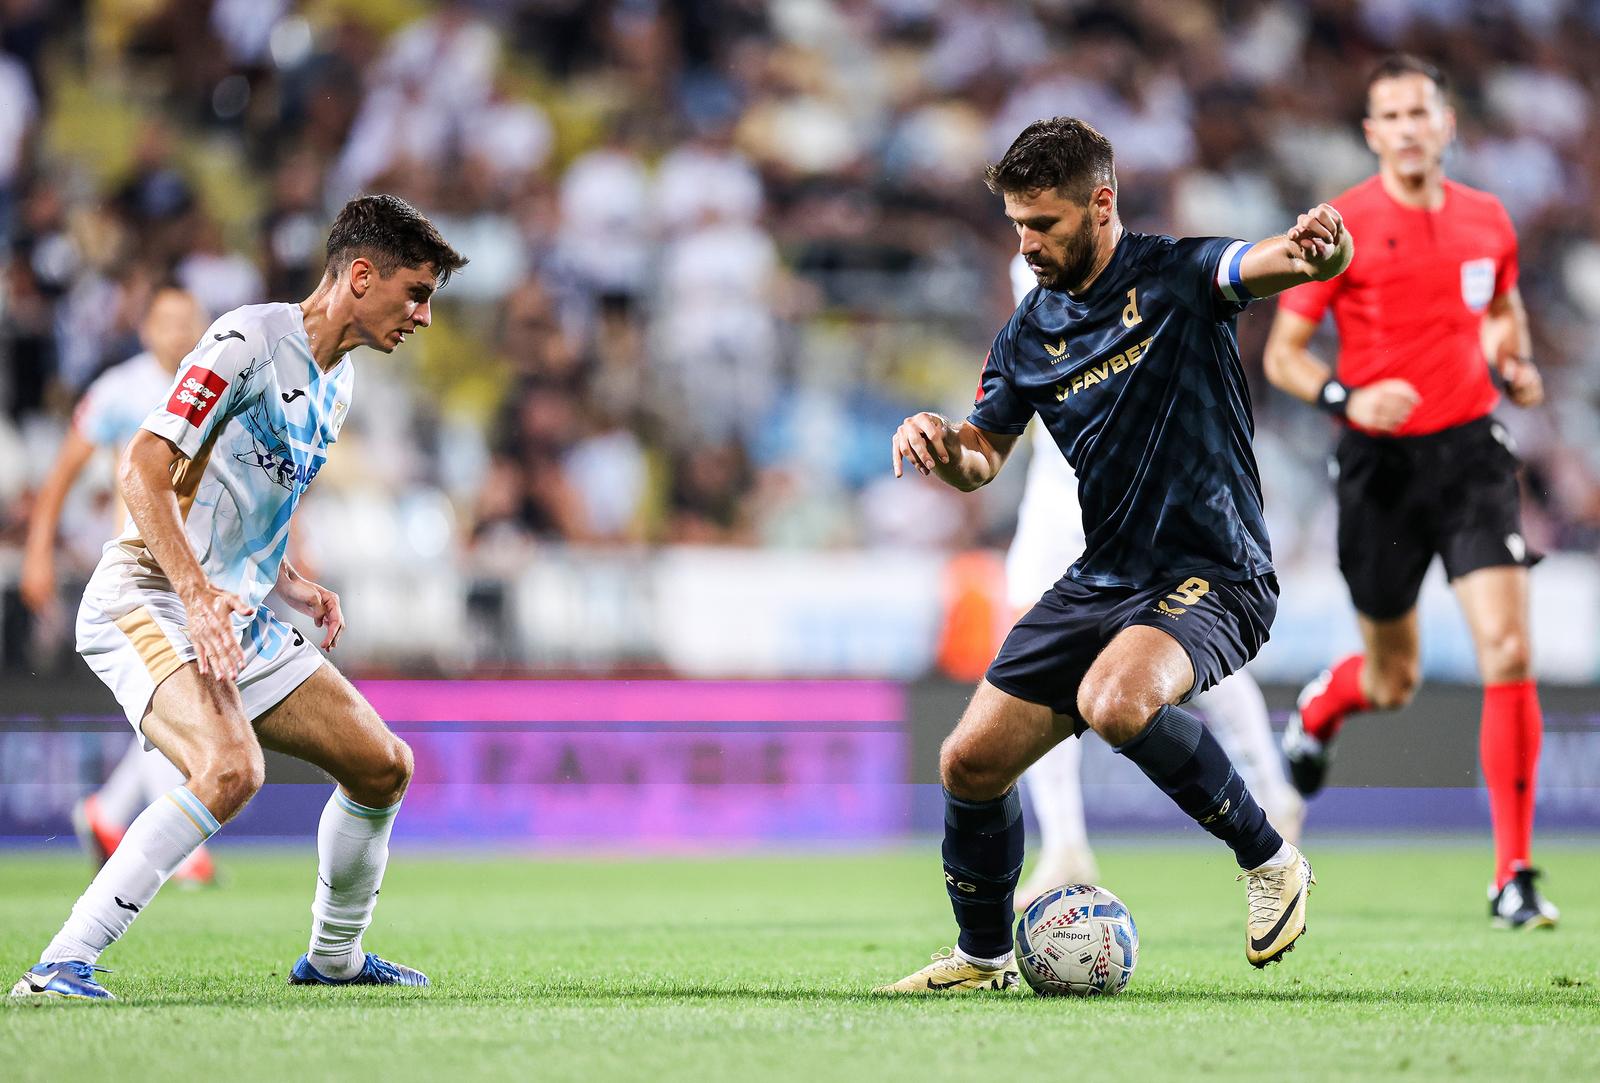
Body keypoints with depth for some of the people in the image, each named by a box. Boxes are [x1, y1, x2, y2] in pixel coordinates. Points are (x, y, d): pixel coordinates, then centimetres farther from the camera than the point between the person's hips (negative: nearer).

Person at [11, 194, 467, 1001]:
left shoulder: (338, 382, 16)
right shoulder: (249, 339, -14)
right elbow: (142, 469, -21)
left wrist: (294, 587, 10)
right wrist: (197, 595, -31)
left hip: (238, 619, 9)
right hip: (146, 602, -9)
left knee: (383, 766, 7)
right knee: (230, 769, -32)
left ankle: (333, 957, 29)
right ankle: (60, 967, -29)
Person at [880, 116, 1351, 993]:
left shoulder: (1177, 277, -10)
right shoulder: (1030, 332, 8)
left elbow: (1273, 263, -29)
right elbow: (982, 457, 18)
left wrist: (1316, 247, -54)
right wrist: (940, 444, -7)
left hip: (1215, 578, -7)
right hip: (1100, 581, 7)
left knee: (1114, 703, -36)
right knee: (971, 761, 1)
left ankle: (1269, 861, -15)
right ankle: (983, 957, 26)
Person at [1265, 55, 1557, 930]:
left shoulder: (1487, 221, 6)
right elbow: (1282, 353, -4)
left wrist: (1514, 363, 5)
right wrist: (1346, 397, -22)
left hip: (1471, 452, 2)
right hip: (1381, 463, -2)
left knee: (1507, 652, -14)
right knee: (1394, 681, 10)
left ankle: (1513, 876, -8)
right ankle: (1319, 707, 50)